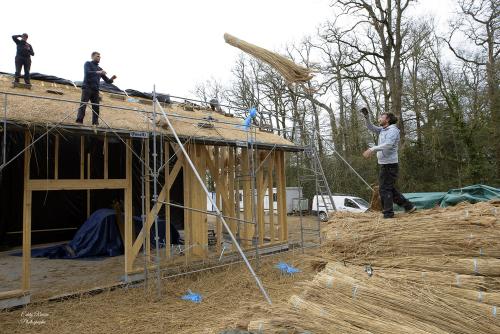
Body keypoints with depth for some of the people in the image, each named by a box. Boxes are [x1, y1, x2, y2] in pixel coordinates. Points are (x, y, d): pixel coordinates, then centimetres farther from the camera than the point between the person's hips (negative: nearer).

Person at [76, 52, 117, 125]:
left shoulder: (100, 69, 24)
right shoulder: (88, 64, 11)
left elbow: (107, 80, 19)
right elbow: (87, 72, -9)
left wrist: (111, 79, -3)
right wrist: (98, 72, -20)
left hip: (95, 90, 5)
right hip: (87, 88, -5)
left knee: (96, 107, -3)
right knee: (83, 104, -13)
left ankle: (95, 123, -4)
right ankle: (79, 121, -19)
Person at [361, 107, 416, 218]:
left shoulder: (393, 130, -11)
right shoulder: (382, 130, 15)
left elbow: (388, 144, -25)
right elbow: (371, 128, 25)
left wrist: (372, 149, -31)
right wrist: (366, 117, 9)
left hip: (389, 164, -9)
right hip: (384, 164, 9)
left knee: (384, 188, -7)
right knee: (390, 188, 16)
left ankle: (388, 213, 0)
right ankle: (408, 206, 24)